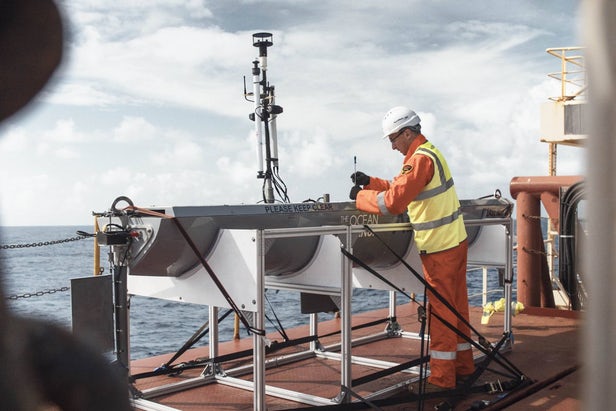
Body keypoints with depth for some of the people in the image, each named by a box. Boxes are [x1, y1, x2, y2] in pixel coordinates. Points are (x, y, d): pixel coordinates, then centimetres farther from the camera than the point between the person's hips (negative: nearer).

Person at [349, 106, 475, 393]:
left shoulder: (420, 159, -20)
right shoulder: (429, 152, 13)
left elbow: (394, 201, -25)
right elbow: (401, 187, 18)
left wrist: (361, 196, -12)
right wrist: (370, 182, 8)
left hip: (440, 249, -10)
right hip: (454, 241, 10)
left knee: (441, 311, -1)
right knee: (456, 306, 17)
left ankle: (442, 377, 8)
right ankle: (463, 366, 28)